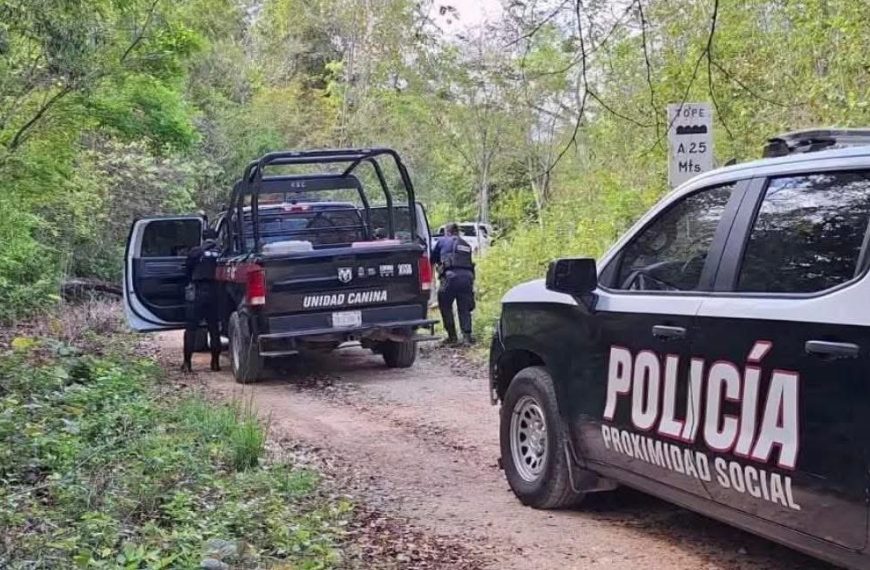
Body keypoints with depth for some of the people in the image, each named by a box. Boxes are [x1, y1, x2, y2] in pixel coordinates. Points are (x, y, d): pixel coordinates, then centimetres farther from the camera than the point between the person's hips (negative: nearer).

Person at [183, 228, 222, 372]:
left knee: (191, 328, 4)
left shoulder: (194, 252, -1)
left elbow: (188, 272, 8)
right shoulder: (221, 253, 3)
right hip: (215, 294, 2)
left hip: (196, 293, -2)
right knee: (214, 329, 11)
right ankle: (215, 362, 11)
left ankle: (187, 363, 2)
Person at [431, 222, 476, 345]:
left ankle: (452, 336, 9)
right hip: (467, 276, 4)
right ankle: (467, 335, 2)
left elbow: (432, 259, 24)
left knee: (445, 307, 12)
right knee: (464, 309, 13)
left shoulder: (442, 241, 15)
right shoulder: (466, 245, 26)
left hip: (451, 276, -3)